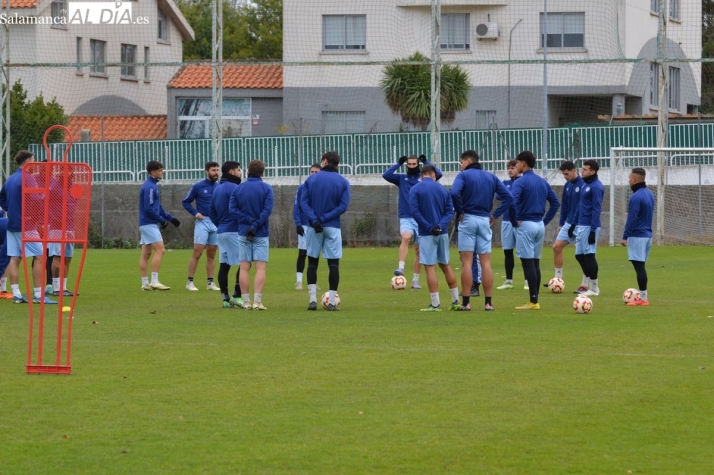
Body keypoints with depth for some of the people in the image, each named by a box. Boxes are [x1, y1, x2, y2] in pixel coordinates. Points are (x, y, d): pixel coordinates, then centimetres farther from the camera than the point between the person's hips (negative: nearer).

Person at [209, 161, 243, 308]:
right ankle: (237, 296, -10)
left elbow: (211, 211, 20)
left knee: (224, 265, 8)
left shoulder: (217, 189, 16)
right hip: (234, 232, -9)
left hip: (221, 231, 9)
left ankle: (225, 298, 9)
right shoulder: (234, 188, -12)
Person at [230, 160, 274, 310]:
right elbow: (267, 210, -13)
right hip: (261, 234, -2)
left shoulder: (238, 189, 5)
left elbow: (232, 209, -4)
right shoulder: (267, 188, -3)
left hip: (243, 233, 2)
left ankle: (246, 302, 3)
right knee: (261, 267, -2)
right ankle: (257, 301, -11)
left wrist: (249, 220, -9)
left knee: (244, 268, 5)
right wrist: (255, 225, -13)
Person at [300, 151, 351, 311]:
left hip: (313, 227, 1)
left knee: (312, 262, 10)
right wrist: (324, 219, -10)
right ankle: (331, 302, -2)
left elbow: (304, 202, -7)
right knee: (333, 263, 3)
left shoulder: (311, 179, 3)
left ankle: (313, 299, 2)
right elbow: (343, 206, -8)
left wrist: (314, 220, -14)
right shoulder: (343, 182, 1)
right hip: (332, 227, -1)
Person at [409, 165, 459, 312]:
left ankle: (435, 304, -4)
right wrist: (440, 225, -12)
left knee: (430, 268, -2)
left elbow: (414, 211, -14)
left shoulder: (415, 189, -4)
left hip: (426, 234, -4)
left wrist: (430, 227, -14)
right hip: (443, 233, 4)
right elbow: (450, 211, 0)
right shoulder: (443, 189, 8)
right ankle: (455, 301, 18)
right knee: (446, 265, 15)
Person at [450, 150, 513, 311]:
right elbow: (508, 197, 6)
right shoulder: (491, 177, 12)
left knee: (467, 262, -1)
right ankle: (488, 302, 3)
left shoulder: (463, 175, -3)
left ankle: (466, 302, -2)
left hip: (468, 219, -4)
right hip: (485, 221, 4)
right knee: (486, 262, 5)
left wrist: (459, 211, -8)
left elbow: (454, 193, -22)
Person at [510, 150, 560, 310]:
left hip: (525, 225, -7)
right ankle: (535, 300, 12)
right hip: (540, 225, 7)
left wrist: (515, 219, -13)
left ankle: (533, 301, -8)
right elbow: (556, 203, 15)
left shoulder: (520, 182, -11)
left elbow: (512, 201, -26)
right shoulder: (543, 182, 12)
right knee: (535, 263, 12)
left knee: (528, 264, -5)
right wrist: (545, 220, 13)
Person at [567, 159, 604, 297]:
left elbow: (596, 210, -17)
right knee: (580, 255, 11)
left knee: (589, 255, -5)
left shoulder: (596, 187, -13)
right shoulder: (585, 184, 15)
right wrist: (574, 224, 21)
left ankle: (594, 288, 0)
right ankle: (586, 284, 20)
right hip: (581, 226, 9)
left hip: (589, 227, -9)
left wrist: (593, 230, -21)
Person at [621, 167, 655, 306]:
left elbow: (632, 219, -17)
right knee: (641, 267, 14)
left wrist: (625, 236, -12)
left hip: (637, 236, -9)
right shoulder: (649, 194, 12)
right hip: (647, 235, 9)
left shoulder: (636, 197, -16)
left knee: (639, 266, -7)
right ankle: (643, 296, 17)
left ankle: (643, 298, -7)